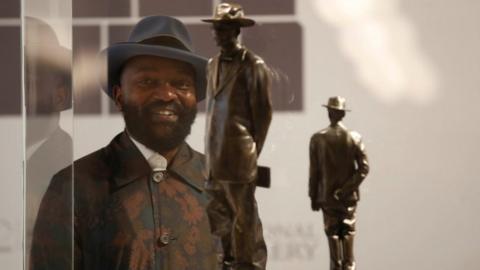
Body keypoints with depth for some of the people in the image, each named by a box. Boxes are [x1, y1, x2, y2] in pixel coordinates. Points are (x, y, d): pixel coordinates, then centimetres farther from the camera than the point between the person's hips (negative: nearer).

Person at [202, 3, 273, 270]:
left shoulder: (254, 66, -7)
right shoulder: (213, 65, 14)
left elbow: (264, 112, -7)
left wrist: (253, 152, -7)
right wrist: (210, 151, 12)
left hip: (238, 157, -7)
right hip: (215, 157, 7)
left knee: (244, 216, 0)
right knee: (215, 214, 8)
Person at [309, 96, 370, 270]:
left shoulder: (318, 138, -7)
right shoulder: (354, 137, -3)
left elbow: (314, 171, -5)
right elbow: (363, 168, -8)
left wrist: (313, 197, 2)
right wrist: (347, 189, -8)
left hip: (327, 197, -1)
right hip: (349, 197, 1)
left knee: (333, 235, 4)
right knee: (348, 234, 7)